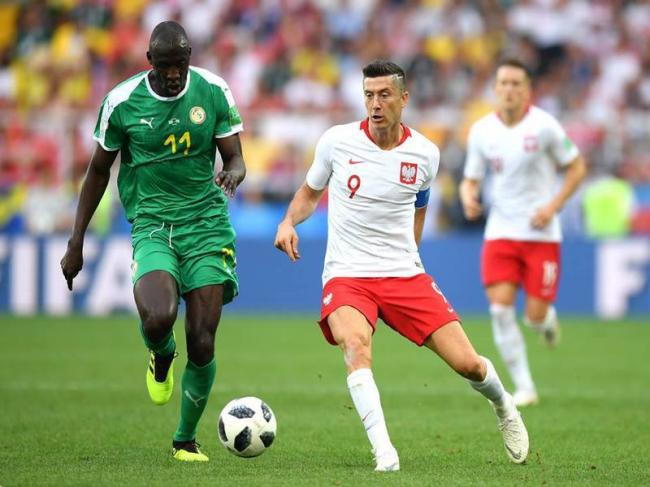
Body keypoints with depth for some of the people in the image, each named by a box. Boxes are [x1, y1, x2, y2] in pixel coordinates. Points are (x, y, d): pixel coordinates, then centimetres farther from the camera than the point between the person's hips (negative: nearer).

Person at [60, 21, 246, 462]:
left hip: (206, 221, 1)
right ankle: (162, 357, 11)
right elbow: (99, 169, 10)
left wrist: (231, 177, -23)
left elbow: (235, 160, 4)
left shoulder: (213, 92, -1)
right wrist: (76, 243, 10)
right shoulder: (122, 102, -2)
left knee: (202, 342, -5)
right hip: (151, 223, -1)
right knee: (159, 318, -29)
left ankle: (186, 439, 18)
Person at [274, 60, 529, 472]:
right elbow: (310, 191, 13)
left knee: (467, 363, -5)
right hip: (346, 278, -2)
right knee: (356, 344, -34)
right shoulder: (337, 142, -4)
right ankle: (383, 450, -37)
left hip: (405, 274, 2)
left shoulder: (425, 154, 1)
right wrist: (289, 222, -5)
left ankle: (504, 407, 31)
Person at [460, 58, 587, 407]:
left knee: (536, 315, -4)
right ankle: (523, 387, -2)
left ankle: (547, 319, 36)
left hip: (541, 234, -2)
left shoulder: (544, 126, -9)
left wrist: (553, 205, -12)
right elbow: (471, 179, 9)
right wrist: (468, 199, -15)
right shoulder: (482, 130, 0)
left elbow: (577, 166, 0)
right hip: (500, 232, 2)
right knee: (500, 308, -13)